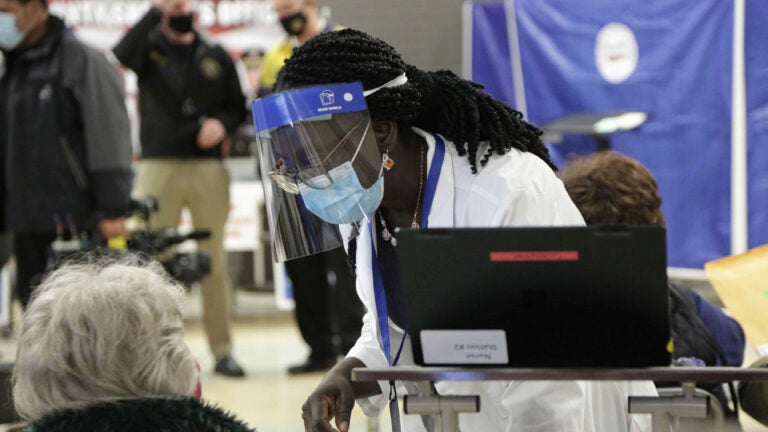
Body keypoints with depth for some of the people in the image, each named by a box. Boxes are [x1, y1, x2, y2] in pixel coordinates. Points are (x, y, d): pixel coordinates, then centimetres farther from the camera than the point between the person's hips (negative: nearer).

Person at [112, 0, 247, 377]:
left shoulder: (216, 57, 13)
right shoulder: (149, 48, 6)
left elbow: (238, 107, 15)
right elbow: (122, 55, -17)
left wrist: (222, 123, -6)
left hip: (208, 167, 2)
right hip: (158, 167, -2)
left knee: (213, 260, 4)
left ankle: (222, 349, 8)